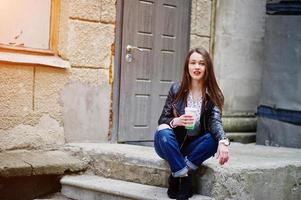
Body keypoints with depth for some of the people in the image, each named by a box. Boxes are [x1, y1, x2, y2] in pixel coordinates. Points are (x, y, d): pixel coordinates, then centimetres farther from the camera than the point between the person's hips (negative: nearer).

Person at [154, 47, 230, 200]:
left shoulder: (213, 95, -5)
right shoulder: (176, 89, -6)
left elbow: (215, 121, -21)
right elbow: (162, 120, -6)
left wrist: (223, 141, -43)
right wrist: (175, 122, -31)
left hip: (194, 146, 1)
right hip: (172, 145, -1)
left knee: (214, 139, -29)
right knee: (162, 133, -33)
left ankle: (176, 176, -20)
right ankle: (184, 179, -24)